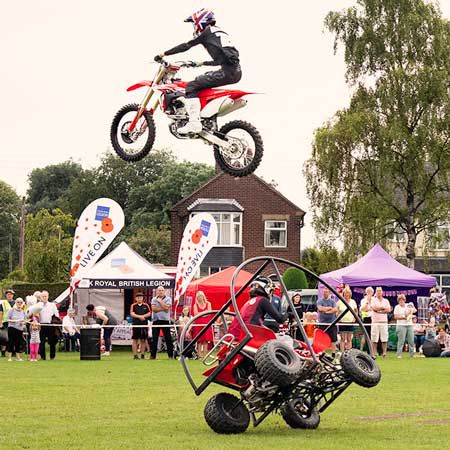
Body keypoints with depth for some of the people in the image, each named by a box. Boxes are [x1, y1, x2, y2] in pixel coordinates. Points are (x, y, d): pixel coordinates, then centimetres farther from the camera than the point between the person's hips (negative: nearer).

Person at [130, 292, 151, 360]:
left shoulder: (146, 305, 10)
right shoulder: (133, 305, 5)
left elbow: (149, 313, 4)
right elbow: (132, 314, -6)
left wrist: (143, 316, -11)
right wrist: (140, 316, -17)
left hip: (144, 325, 2)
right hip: (136, 324, -2)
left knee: (143, 340, 5)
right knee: (135, 340, -2)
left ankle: (142, 354, 10)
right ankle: (135, 355, 0)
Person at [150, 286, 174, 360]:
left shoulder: (168, 299, 3)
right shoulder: (154, 299, 8)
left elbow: (166, 307, -14)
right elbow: (153, 309, -7)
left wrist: (160, 301, -5)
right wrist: (163, 309, -12)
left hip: (165, 320, -2)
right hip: (156, 320, 2)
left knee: (168, 338, -2)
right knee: (154, 339, 3)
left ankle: (170, 355, 1)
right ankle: (153, 355, 8)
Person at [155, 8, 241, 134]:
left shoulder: (206, 33, 4)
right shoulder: (220, 32, 29)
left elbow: (186, 46, 2)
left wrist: (164, 54, 8)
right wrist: (202, 63, 45)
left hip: (227, 72, -9)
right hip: (237, 72, 9)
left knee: (191, 87, -9)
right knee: (201, 81, 31)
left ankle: (194, 123, -23)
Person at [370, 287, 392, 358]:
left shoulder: (386, 301, 14)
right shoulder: (373, 300, 7)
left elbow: (388, 310, 1)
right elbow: (374, 308, -11)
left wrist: (379, 310, -7)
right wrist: (383, 308, -3)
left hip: (384, 322, 2)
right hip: (375, 322, -2)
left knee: (384, 339, -3)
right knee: (374, 339, -4)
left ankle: (384, 352, 0)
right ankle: (374, 353, 0)